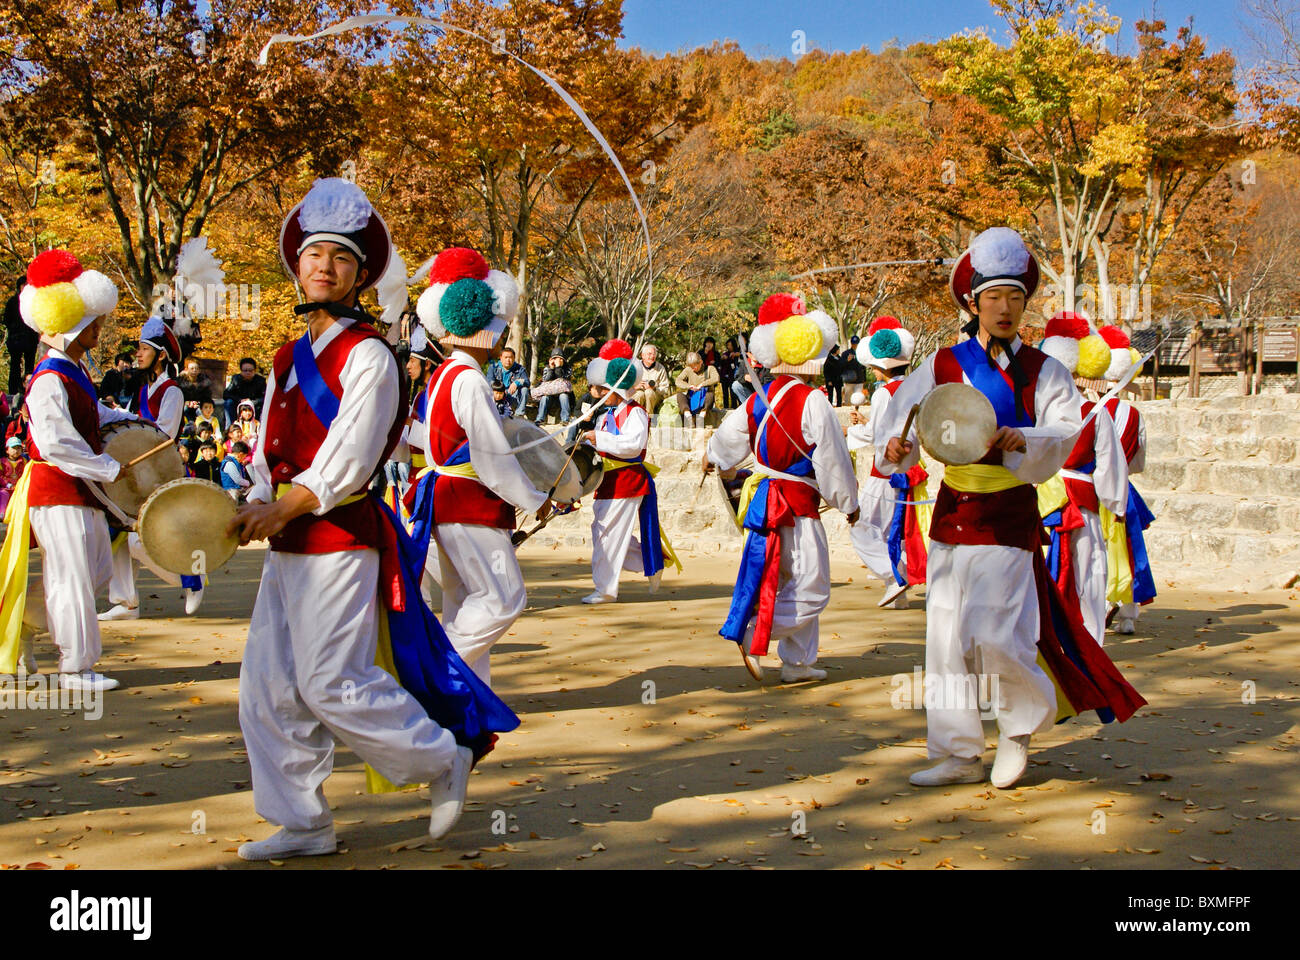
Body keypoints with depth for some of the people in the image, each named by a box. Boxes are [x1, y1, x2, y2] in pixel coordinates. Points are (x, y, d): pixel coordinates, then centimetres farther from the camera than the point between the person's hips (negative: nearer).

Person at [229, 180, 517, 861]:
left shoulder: (367, 354, -8)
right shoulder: (289, 359, 16)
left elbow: (351, 458, -16)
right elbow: (271, 449, 15)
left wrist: (285, 507, -18)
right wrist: (259, 506, -3)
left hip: (341, 537, -8)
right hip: (288, 545, 8)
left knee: (334, 683, -9)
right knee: (268, 689, 7)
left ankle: (445, 760, 11)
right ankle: (303, 824, 17)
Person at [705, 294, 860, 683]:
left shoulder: (760, 398, 5)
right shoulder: (813, 402, -17)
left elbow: (732, 433, 22)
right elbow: (832, 459, -14)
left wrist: (712, 457, 44)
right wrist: (849, 503, 0)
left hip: (764, 498, 8)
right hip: (797, 505, -8)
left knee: (799, 585, 18)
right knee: (811, 590, 0)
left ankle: (798, 663, 21)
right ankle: (755, 632, -11)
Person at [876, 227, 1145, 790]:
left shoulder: (1041, 371, 3)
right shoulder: (942, 366, 7)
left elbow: (1066, 430, -9)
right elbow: (903, 418, 3)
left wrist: (1023, 439, -28)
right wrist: (896, 446, -19)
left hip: (1009, 517, -3)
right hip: (951, 512, 3)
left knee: (993, 634, -11)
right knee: (946, 635, 3)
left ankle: (1020, 727, 18)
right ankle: (959, 755, 15)